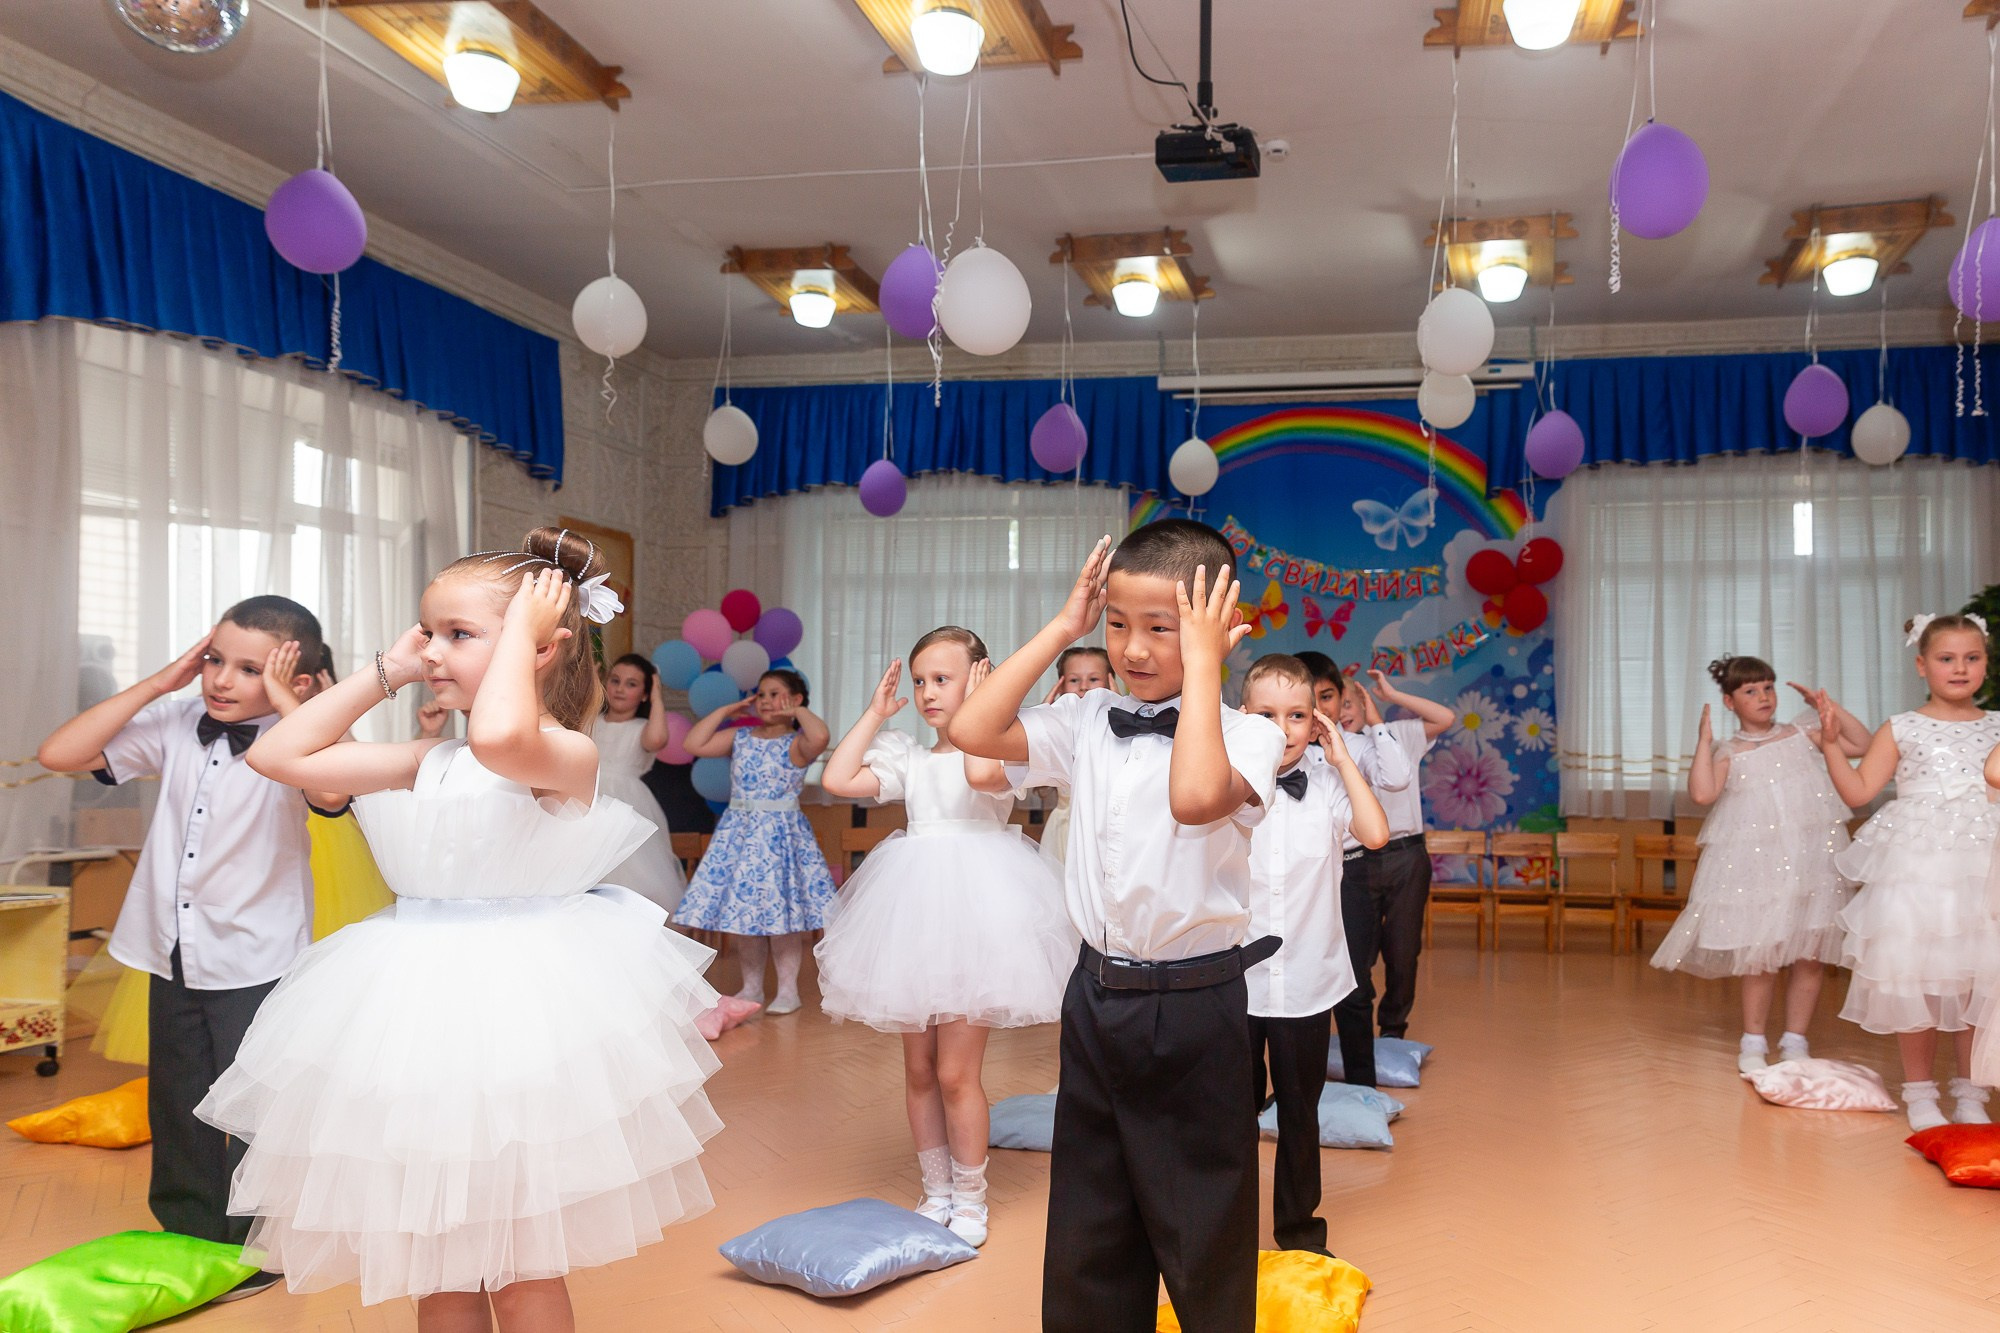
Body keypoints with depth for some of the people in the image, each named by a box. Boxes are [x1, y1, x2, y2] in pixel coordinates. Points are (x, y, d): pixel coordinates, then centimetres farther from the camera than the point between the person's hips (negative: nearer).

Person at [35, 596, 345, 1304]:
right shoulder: (176, 723, -2)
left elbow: (330, 791, -39)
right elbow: (58, 755, -4)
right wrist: (159, 683, -10)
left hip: (256, 965, -5)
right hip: (173, 956, 5)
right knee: (177, 1110, 18)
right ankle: (187, 1232, 36)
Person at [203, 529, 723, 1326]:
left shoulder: (566, 754, -15)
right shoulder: (429, 764, 7)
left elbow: (499, 737, -39)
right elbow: (280, 755, 11)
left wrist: (522, 626, -23)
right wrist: (384, 672, 7)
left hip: (514, 1005, -7)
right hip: (425, 1002, 7)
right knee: (434, 1260, 17)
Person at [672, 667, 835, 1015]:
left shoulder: (796, 743, -6)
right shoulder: (740, 738, 9)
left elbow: (820, 737, -30)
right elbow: (693, 744, 2)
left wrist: (798, 712, -12)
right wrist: (726, 711, 6)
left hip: (781, 834, -5)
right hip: (739, 832, 5)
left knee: (782, 911, -2)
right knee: (741, 908, 9)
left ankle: (788, 989, 10)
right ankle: (751, 987, 21)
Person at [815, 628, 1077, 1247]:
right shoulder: (909, 759, 11)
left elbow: (981, 773, -30)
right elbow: (836, 778, 2)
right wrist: (875, 713, 6)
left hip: (972, 913, -6)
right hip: (913, 913, 6)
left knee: (955, 1073, -4)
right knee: (918, 1069, 12)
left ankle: (970, 1199, 16)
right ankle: (936, 1192, 27)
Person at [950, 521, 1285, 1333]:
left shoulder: (1247, 735, -11)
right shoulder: (1088, 723, 3)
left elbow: (1196, 797, -32)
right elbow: (973, 732, -5)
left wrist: (1201, 666, -23)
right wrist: (1060, 629, -4)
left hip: (1193, 1006, -5)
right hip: (1096, 993, 5)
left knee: (1201, 1227, 10)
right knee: (1087, 1224, 18)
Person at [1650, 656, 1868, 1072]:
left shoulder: (1803, 734, 10)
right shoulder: (1729, 753, 1)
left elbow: (1861, 745, 7)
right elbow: (1702, 793, -16)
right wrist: (1704, 740, -11)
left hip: (1812, 861, 3)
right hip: (1757, 865, -3)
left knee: (1813, 956, 5)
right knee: (1762, 957, 1)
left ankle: (1795, 1040, 20)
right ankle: (1753, 1041, 17)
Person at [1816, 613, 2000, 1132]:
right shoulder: (1901, 730, 3)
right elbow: (1858, 791, 0)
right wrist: (1831, 742, -9)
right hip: (1917, 869, -2)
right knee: (1915, 980, 0)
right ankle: (1919, 1093, 16)